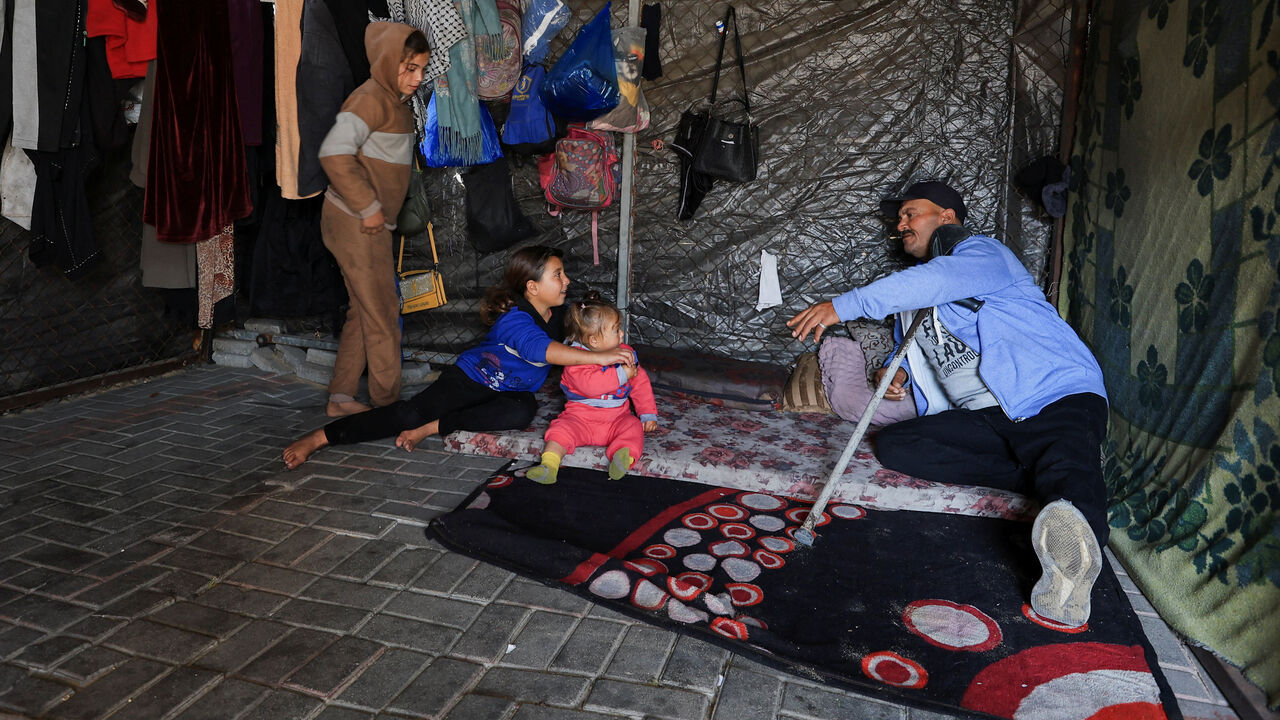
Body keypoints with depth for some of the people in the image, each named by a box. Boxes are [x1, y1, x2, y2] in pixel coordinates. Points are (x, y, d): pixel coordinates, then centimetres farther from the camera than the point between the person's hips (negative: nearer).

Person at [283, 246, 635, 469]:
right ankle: (318, 438, -16)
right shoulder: (514, 320, -29)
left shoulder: (557, 313, -2)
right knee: (412, 412, -22)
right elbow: (542, 349, -48)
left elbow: (572, 343, 17)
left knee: (521, 412, -32)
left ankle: (433, 427, -25)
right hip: (472, 378, -6)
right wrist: (599, 356, -55)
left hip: (513, 390, 6)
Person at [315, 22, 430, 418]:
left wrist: (375, 210, 11)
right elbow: (334, 154, -28)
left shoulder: (393, 101, 14)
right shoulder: (371, 98, -16)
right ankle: (387, 401, 12)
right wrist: (369, 207, -21)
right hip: (357, 223, -9)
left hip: (370, 223, 9)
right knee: (382, 314, -1)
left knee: (365, 311, 14)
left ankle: (341, 398, 21)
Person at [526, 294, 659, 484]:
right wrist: (621, 374, -27)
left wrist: (649, 414, 6)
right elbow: (589, 384, -30)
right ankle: (549, 466, -36)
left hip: (617, 417, 3)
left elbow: (640, 383, 12)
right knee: (563, 427, -27)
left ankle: (625, 457, -48)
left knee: (633, 427, -25)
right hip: (581, 416, -2)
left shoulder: (625, 353, 6)